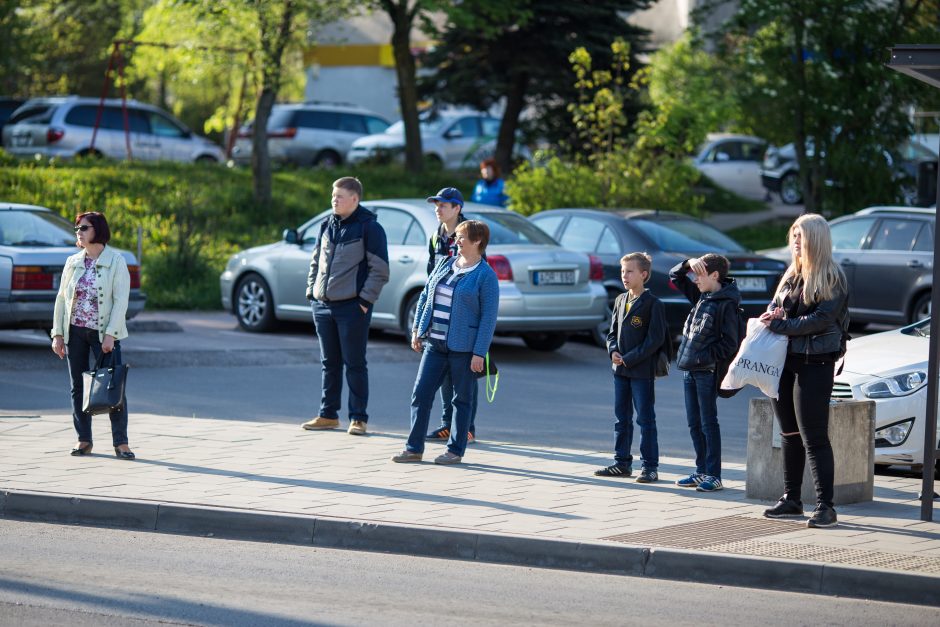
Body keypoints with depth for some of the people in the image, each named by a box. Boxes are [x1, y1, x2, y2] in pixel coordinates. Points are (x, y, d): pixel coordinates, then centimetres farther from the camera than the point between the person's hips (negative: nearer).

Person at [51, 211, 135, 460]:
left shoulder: (116, 262, -4)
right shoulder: (73, 263, 9)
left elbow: (121, 300, -9)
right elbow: (61, 299, 11)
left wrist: (110, 335, -16)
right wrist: (58, 334, 4)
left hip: (103, 333, -4)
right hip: (75, 332, 4)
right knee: (78, 387, 6)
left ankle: (121, 442, -3)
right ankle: (84, 440, 14)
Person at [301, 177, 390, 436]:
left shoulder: (369, 228, -7)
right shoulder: (327, 225, 12)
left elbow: (379, 269, -9)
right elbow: (316, 261, 20)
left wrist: (365, 300, -14)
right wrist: (312, 291, 10)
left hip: (352, 307, -6)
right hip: (323, 306, 6)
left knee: (355, 364, -2)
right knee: (329, 363, 12)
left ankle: (358, 418, 3)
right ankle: (328, 414, 18)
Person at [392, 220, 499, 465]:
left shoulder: (486, 275, -9)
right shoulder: (445, 264, 10)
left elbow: (489, 317, -11)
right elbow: (425, 297, 18)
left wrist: (479, 353, -15)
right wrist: (417, 330, 11)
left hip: (463, 348, -6)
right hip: (435, 343, 6)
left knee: (462, 399, 5)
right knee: (420, 394, 1)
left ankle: (455, 450, 14)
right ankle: (414, 448, 7)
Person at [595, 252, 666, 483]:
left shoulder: (653, 304, -10)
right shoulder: (621, 301, 12)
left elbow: (655, 339, -14)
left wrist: (629, 359, -17)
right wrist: (613, 351, -4)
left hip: (642, 370, -7)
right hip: (620, 369, 7)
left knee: (645, 419, -3)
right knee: (622, 418, 12)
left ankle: (650, 466, 2)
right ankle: (622, 462, 20)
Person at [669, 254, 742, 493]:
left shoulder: (726, 304, -12)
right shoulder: (701, 295, 11)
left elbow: (730, 343, -15)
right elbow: (675, 276, 20)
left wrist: (706, 357, -18)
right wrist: (688, 264, 2)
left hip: (707, 371, -8)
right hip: (689, 369, 8)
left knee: (708, 423, -4)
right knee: (694, 422, 11)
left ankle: (714, 476, 0)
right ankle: (702, 471, 18)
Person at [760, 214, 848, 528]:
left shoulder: (832, 278, -8)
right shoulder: (792, 275, 15)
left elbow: (821, 319, -16)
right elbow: (775, 306, 18)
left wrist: (781, 325, -16)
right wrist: (772, 316, -6)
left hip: (815, 364, -8)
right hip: (785, 361, 8)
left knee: (814, 437, -10)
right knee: (789, 434, 13)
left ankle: (825, 506, -8)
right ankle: (791, 499, 21)